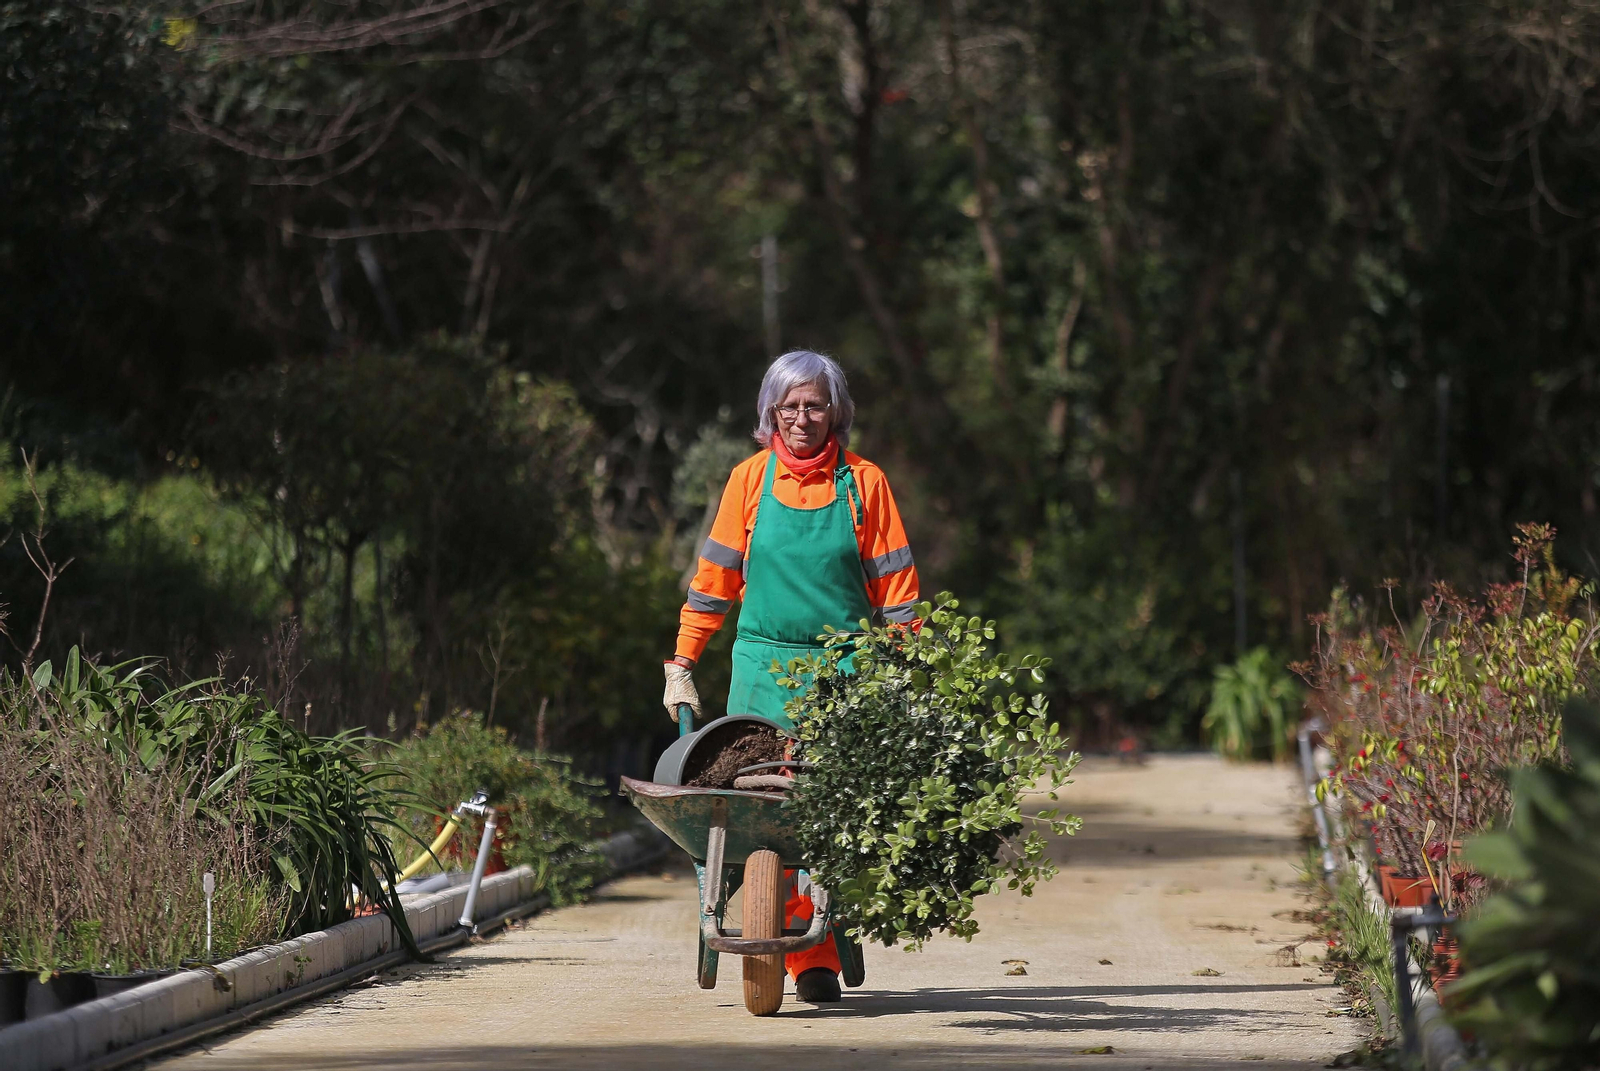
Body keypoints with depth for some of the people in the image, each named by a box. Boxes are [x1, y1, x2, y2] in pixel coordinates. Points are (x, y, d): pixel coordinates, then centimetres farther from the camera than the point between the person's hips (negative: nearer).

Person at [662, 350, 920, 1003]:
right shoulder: (752, 480, 7)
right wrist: (682, 665, 9)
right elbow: (715, 578, 12)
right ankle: (808, 961, -6)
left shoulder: (863, 482, 4)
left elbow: (894, 587, 6)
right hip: (764, 666, 1)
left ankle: (835, 943, 3)